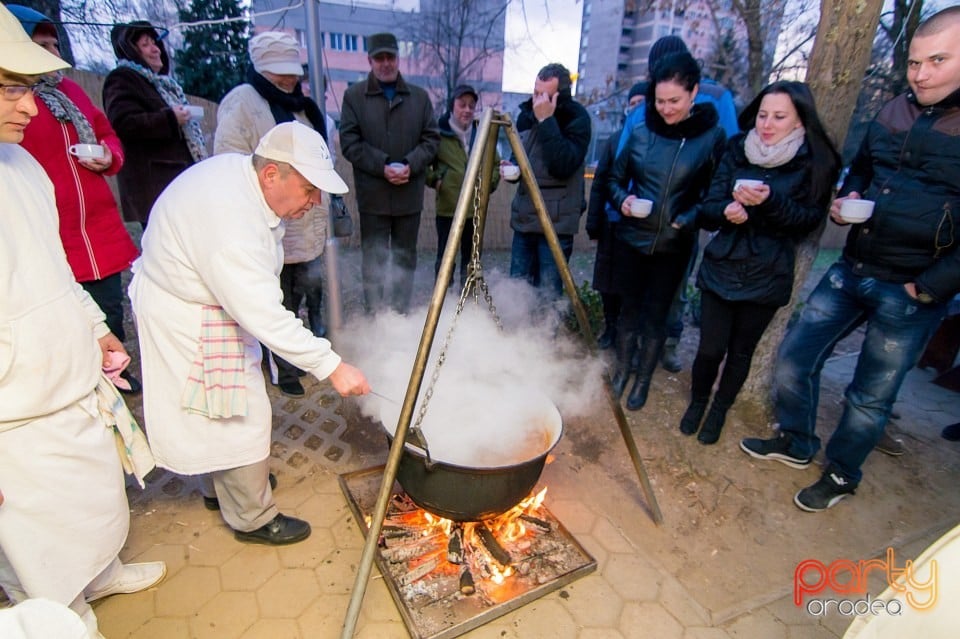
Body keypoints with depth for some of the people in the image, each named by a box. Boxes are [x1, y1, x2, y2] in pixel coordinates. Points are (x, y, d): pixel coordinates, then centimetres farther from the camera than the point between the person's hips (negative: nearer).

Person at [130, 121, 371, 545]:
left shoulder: (243, 172, -4)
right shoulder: (229, 222, -35)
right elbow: (264, 316, -37)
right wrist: (331, 367, -34)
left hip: (204, 297, 10)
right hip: (186, 318, -10)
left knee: (223, 405, 22)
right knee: (241, 414, -1)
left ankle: (220, 485, 44)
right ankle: (253, 518, 18)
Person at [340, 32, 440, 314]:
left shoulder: (419, 96, 10)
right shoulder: (354, 95, 4)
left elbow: (432, 138, 7)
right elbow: (349, 142, -3)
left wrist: (410, 164, -11)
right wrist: (382, 166, -15)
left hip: (410, 195, 3)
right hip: (372, 196, -2)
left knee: (405, 260, 9)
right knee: (374, 260, 2)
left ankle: (401, 313, 21)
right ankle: (375, 315, 11)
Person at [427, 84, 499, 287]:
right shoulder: (440, 133, -2)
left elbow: (495, 164, 21)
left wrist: (490, 182, 5)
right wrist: (434, 179, -8)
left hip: (476, 209, 4)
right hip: (447, 208, -4)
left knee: (471, 259, 10)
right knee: (445, 259, 0)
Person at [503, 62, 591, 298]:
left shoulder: (577, 118, -10)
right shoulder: (526, 115, 8)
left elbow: (563, 167, -23)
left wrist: (546, 120, -24)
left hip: (556, 222, -6)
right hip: (524, 217, 6)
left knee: (548, 294, -2)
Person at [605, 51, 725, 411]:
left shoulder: (711, 137, -6)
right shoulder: (641, 132, 0)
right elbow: (615, 178, 10)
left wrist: (690, 219, -15)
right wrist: (622, 199, -10)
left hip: (673, 246, -2)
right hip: (633, 238, 2)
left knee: (655, 315, 8)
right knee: (630, 309, 12)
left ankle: (643, 381, 27)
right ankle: (622, 371, 32)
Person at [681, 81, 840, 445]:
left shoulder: (815, 163, -2)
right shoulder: (737, 151, 2)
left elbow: (809, 219, -10)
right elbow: (708, 210, -2)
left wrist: (770, 201, -27)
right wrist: (727, 211, -25)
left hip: (768, 277, 0)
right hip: (721, 268, 1)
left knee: (741, 351, 10)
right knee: (710, 348, 0)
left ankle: (719, 411, 34)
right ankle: (697, 403, 29)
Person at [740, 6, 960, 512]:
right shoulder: (894, 112, 5)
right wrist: (846, 199, 0)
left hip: (912, 293, -5)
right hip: (851, 270, 6)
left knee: (870, 396, 9)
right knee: (794, 356, 10)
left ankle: (841, 477, 32)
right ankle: (795, 443, 33)